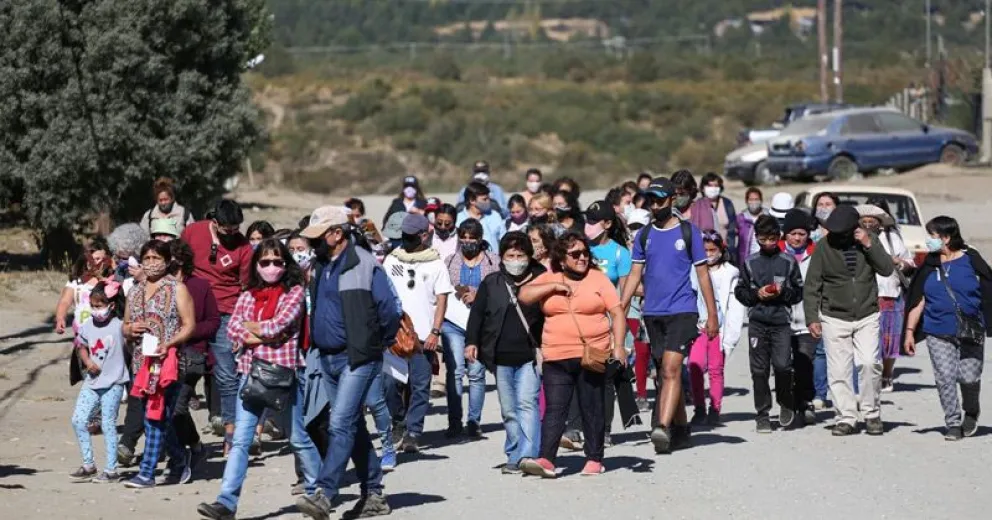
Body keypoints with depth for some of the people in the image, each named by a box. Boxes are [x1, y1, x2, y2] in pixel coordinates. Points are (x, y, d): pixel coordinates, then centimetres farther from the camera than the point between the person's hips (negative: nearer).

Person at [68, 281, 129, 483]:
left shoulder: (119, 326, -9)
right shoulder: (88, 325, 5)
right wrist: (87, 362, -2)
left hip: (113, 383, -5)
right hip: (92, 382, 5)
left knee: (108, 425, -1)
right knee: (78, 420, 0)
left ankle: (111, 470, 8)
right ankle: (88, 465, 12)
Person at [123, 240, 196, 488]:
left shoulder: (177, 289, 1)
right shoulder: (135, 292, 18)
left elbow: (189, 325, -5)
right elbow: (125, 326, 24)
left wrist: (168, 344, -19)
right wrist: (130, 330, 0)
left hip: (167, 361, -6)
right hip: (142, 361, 6)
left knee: (157, 416, -11)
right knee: (153, 417, 9)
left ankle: (147, 473, -13)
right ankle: (180, 458, 28)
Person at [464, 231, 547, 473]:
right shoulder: (491, 283, 9)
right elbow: (477, 313, 11)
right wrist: (471, 342, 0)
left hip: (529, 356, -3)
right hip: (501, 358, 3)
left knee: (527, 403, -15)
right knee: (508, 410, 7)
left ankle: (527, 455, -22)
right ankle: (515, 456, 15)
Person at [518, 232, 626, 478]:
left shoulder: (598, 279, 5)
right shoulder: (548, 279, 10)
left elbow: (617, 313, 3)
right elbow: (524, 296, -2)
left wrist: (618, 346, -7)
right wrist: (554, 287, -9)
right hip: (556, 358, 1)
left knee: (592, 409, 5)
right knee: (554, 409, -7)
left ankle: (594, 459, 14)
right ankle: (546, 460, -15)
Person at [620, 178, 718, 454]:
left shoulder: (688, 232, 0)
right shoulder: (644, 236, 10)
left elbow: (703, 273, 3)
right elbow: (635, 274, 12)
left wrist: (712, 314, 0)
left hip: (682, 311, -5)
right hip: (653, 314, 5)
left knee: (671, 370, -17)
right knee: (665, 374, 10)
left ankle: (663, 428, -27)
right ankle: (681, 429, 21)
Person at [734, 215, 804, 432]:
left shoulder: (788, 261, 6)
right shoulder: (750, 262, 9)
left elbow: (799, 292, 9)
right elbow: (740, 292, 12)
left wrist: (783, 293, -9)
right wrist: (756, 294, -6)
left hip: (781, 321, -1)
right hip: (757, 322, 2)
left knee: (782, 365, -13)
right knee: (759, 369, 0)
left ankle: (786, 404, 13)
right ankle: (762, 414, 8)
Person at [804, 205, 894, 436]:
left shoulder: (869, 241, 2)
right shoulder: (824, 246, -4)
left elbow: (887, 269, -7)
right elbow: (811, 285, 0)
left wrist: (869, 245, -16)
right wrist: (812, 317, -6)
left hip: (867, 317, 0)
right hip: (834, 319, 0)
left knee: (869, 363, -13)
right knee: (838, 371, -3)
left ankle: (872, 414, 2)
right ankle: (846, 418, 7)